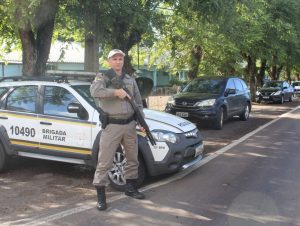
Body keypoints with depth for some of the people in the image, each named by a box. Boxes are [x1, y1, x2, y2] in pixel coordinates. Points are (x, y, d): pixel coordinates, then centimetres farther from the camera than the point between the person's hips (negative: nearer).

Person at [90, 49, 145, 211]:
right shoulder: (103, 77, -1)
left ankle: (131, 188, 34)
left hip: (130, 124, 6)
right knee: (104, 162, -5)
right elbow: (94, 91, -23)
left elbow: (138, 103, 17)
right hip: (111, 125, -6)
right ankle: (100, 196, 3)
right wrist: (115, 92, -26)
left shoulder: (130, 80, 14)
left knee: (132, 159, 16)